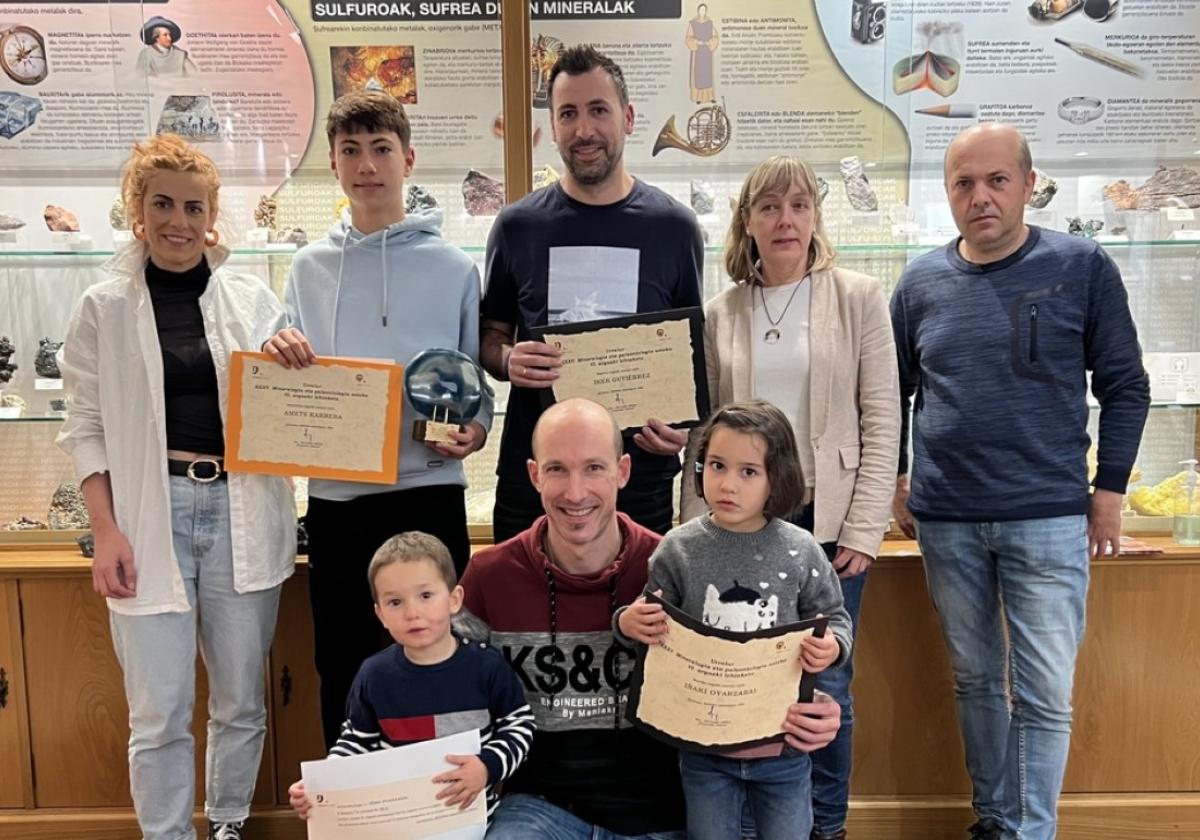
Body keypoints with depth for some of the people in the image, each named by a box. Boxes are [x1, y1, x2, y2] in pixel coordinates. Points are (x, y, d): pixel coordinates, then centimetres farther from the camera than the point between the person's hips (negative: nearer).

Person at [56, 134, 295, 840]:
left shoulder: (252, 298, 5)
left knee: (242, 701, 13)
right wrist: (106, 530, -6)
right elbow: (87, 426, 3)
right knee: (160, 715, 3)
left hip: (240, 511, 2)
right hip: (149, 515, -1)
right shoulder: (104, 308, 3)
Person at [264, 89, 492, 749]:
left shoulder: (452, 267, 3)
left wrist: (475, 427, -14)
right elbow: (290, 386, 12)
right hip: (335, 495, 3)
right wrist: (281, 351, -9)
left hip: (429, 489, -2)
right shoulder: (310, 267, 10)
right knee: (342, 669, 12)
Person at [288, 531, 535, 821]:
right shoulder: (374, 676, -5)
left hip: (470, 815, -1)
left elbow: (520, 727, -1)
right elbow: (356, 742, 8)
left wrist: (489, 766, -17)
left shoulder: (487, 665, -10)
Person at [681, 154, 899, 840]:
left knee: (825, 685, 4)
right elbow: (701, 430, 7)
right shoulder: (719, 314, 7)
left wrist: (864, 528, -8)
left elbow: (882, 422, -2)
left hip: (830, 520, -1)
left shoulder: (859, 299, 1)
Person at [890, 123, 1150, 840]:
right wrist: (897, 479, 8)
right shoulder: (922, 282, 5)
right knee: (976, 681, 14)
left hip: (1049, 520, -2)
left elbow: (1125, 388, 2)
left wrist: (1110, 489, -2)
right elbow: (893, 393, 14)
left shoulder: (1082, 267, -2)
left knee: (1045, 695, 2)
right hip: (945, 524, 3)